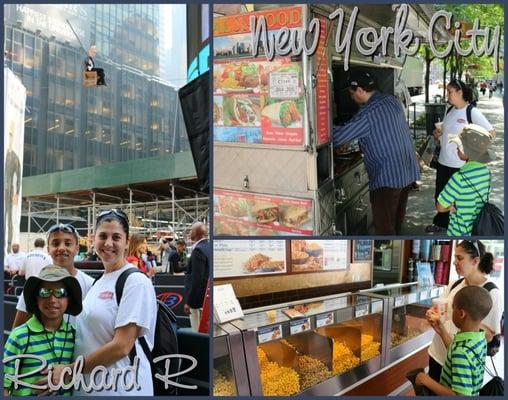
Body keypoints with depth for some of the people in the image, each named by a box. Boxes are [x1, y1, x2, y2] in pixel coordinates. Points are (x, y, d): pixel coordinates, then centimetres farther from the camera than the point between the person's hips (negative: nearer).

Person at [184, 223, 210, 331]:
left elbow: (197, 278, -22)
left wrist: (188, 302, -18)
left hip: (198, 299, -9)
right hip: (208, 297, 9)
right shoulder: (209, 247, 9)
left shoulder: (198, 250, -18)